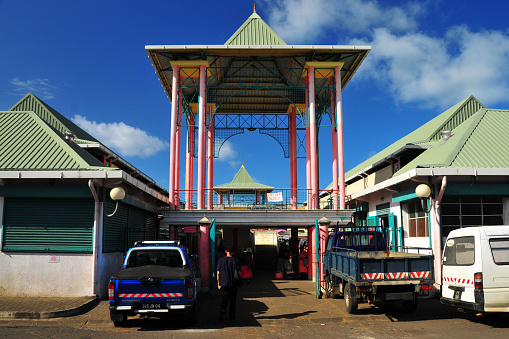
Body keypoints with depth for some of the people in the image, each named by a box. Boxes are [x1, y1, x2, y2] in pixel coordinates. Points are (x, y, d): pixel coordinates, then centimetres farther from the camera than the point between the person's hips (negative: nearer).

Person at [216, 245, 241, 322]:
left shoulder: (221, 260, -1)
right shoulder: (235, 260, -3)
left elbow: (218, 273, -2)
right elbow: (239, 273, -4)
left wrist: (218, 283, 6)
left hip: (223, 283, 0)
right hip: (233, 284, 0)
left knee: (224, 300, 6)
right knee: (232, 301, 11)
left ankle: (222, 310, -21)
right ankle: (232, 317, 16)